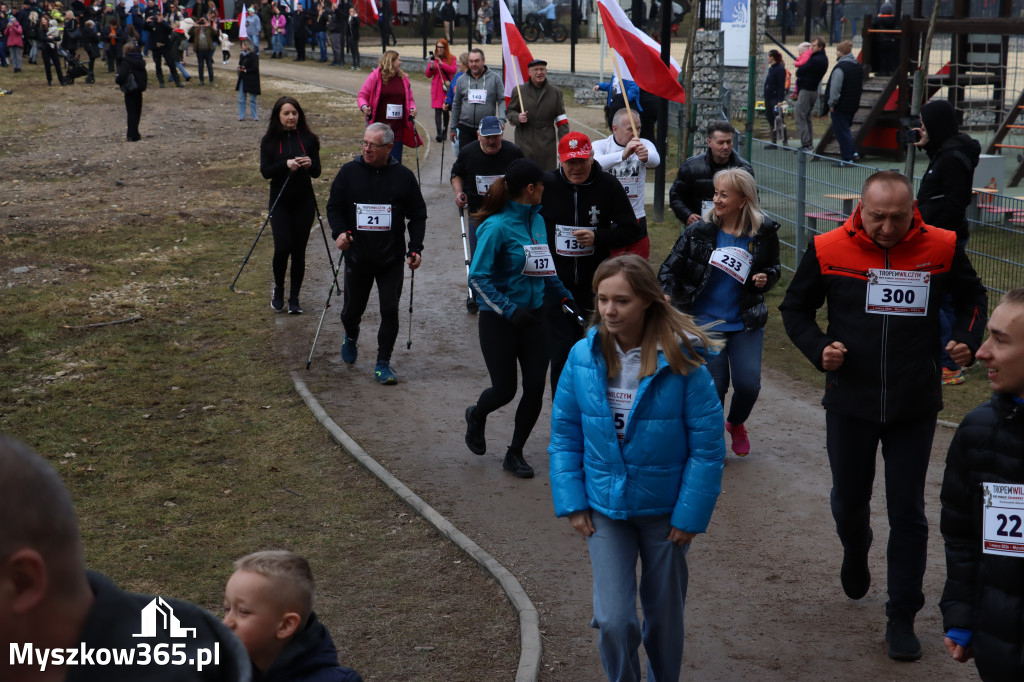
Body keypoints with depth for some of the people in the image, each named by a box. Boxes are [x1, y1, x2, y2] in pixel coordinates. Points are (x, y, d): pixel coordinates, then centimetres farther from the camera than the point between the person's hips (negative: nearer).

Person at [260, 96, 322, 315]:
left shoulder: (308, 139, 3)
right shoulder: (269, 141, 1)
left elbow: (317, 173, 1)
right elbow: (265, 171, -8)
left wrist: (310, 165, -22)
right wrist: (286, 164, -24)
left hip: (304, 201, 1)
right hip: (280, 202, -1)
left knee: (299, 250, 3)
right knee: (282, 247, -11)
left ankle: (294, 297, 15)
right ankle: (278, 289, 16)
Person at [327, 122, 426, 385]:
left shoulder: (404, 176, 0)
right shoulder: (349, 172, 0)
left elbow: (418, 215, 6)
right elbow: (334, 206, 7)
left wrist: (415, 248, -4)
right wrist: (339, 231, -12)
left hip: (391, 260, -1)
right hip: (357, 257, 1)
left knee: (390, 311, -4)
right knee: (352, 309, 11)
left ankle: (383, 363, 10)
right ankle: (351, 335, 46)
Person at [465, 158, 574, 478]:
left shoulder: (537, 221, 6)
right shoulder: (497, 226, -16)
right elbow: (478, 277, -18)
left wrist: (563, 294, 8)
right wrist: (509, 309, -26)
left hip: (532, 316, 6)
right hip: (499, 320, -6)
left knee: (535, 387, 1)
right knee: (505, 390, 2)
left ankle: (515, 453, 19)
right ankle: (476, 415, 38)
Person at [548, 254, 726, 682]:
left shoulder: (681, 360, -17)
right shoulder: (584, 357, -9)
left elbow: (708, 446, -13)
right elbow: (565, 434, 0)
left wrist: (690, 515, -13)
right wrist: (572, 503, -5)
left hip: (665, 509, -1)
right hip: (605, 507, 1)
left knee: (664, 614, 16)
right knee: (612, 619, -6)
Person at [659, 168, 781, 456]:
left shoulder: (764, 232, -5)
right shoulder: (699, 231, -8)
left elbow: (774, 266, 13)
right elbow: (670, 268, -1)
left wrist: (766, 278, -9)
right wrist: (670, 296, -18)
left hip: (746, 322, 1)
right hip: (706, 321, -1)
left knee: (748, 383, -1)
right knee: (714, 385, -2)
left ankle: (736, 423, 33)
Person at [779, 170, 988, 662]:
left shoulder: (941, 248, -8)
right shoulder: (829, 250, -9)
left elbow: (972, 297, 12)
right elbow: (795, 308, 4)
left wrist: (967, 340, -6)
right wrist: (818, 348, -13)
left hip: (915, 405, 0)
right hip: (850, 402, 1)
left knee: (908, 513, 4)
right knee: (849, 498, 17)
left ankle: (902, 618, 16)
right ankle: (855, 553, 52)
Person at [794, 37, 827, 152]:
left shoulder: (815, 60, -20)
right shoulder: (824, 58, 12)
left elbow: (799, 72, -17)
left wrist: (799, 67, 4)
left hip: (806, 90, -10)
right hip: (814, 90, 10)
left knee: (800, 119, -7)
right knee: (808, 118, 16)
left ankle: (806, 144, -10)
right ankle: (810, 145, 17)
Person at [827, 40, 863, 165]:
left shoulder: (840, 68, -20)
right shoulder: (858, 66, 8)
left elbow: (835, 89, -21)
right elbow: (861, 86, 18)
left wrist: (831, 103, -11)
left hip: (841, 105, -8)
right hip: (853, 105, 8)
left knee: (841, 131, -1)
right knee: (846, 129, 22)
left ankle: (847, 158, 0)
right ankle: (853, 152, 18)